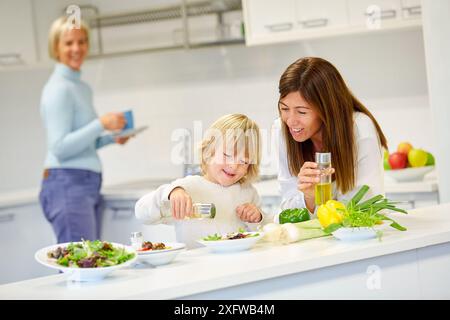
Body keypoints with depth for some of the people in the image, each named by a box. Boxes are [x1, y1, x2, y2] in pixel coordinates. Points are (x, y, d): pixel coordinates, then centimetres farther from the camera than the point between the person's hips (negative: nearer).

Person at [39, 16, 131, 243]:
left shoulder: (82, 88, 18)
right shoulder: (59, 89, -9)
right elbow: (60, 147, -15)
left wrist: (111, 138, 11)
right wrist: (101, 124, -19)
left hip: (90, 184, 9)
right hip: (67, 184, -9)